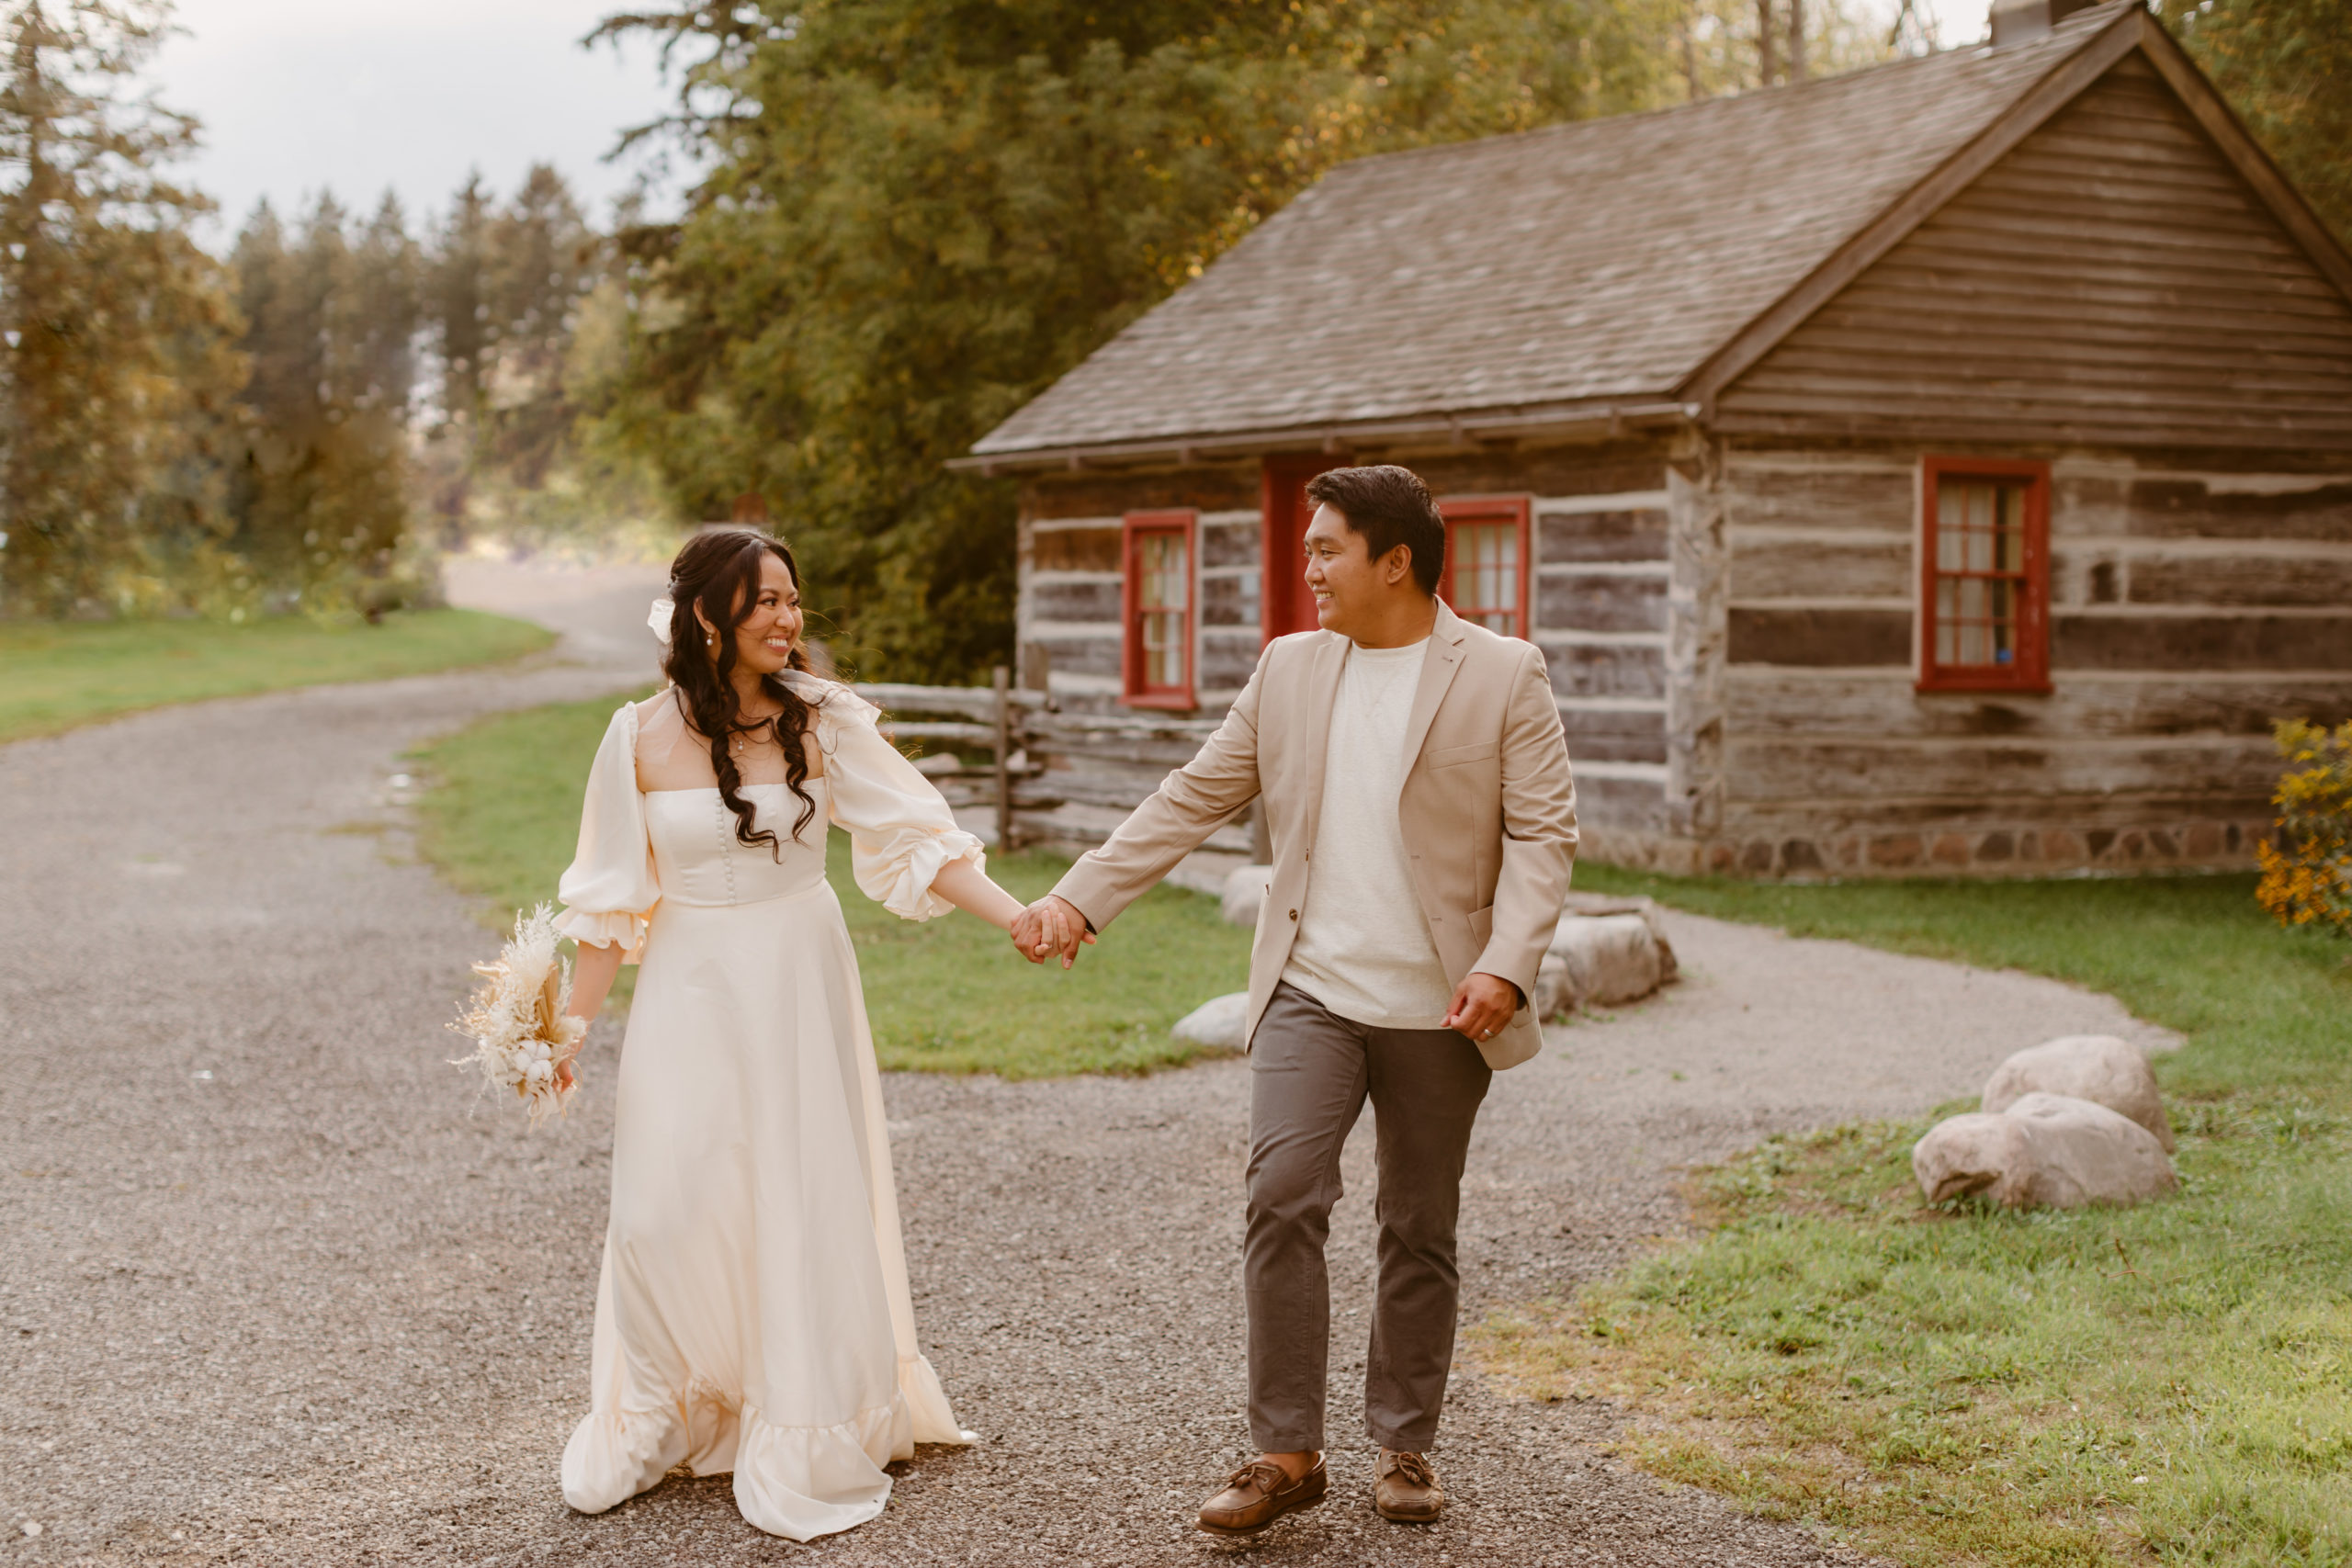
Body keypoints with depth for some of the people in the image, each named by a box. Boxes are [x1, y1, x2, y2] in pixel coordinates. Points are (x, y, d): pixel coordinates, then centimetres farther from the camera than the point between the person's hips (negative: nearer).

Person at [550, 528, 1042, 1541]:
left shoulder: (821, 721, -5)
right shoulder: (643, 740, -4)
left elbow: (913, 835, -8)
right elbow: (617, 899, 2)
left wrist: (1020, 917, -19)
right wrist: (569, 1025, 1)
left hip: (799, 989, 0)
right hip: (692, 996, 0)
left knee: (806, 1208, 4)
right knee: (668, 1210, 0)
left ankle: (808, 1446, 21)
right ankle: (658, 1426, 23)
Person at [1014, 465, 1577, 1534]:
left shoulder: (1504, 675, -3)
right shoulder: (1289, 670, 8)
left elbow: (1542, 833, -7)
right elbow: (1191, 801, 10)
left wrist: (1507, 965, -20)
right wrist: (1078, 898, 3)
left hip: (1439, 1006, -2)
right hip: (1311, 991, 2)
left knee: (1419, 1231, 8)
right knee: (1281, 1198, -12)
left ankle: (1404, 1446, 24)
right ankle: (1285, 1453, -2)